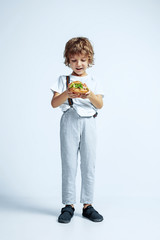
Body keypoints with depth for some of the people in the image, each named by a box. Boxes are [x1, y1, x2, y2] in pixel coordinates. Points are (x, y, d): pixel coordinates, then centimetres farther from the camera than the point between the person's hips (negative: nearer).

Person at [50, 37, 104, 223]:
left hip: (88, 122, 1)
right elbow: (54, 103, -1)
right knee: (68, 163, -2)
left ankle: (87, 204, 10)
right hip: (69, 122, -1)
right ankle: (68, 205, 7)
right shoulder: (63, 80, 10)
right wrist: (67, 94, -19)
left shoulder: (93, 82, 13)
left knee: (89, 164, 1)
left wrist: (90, 95, -18)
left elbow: (100, 105, 2)